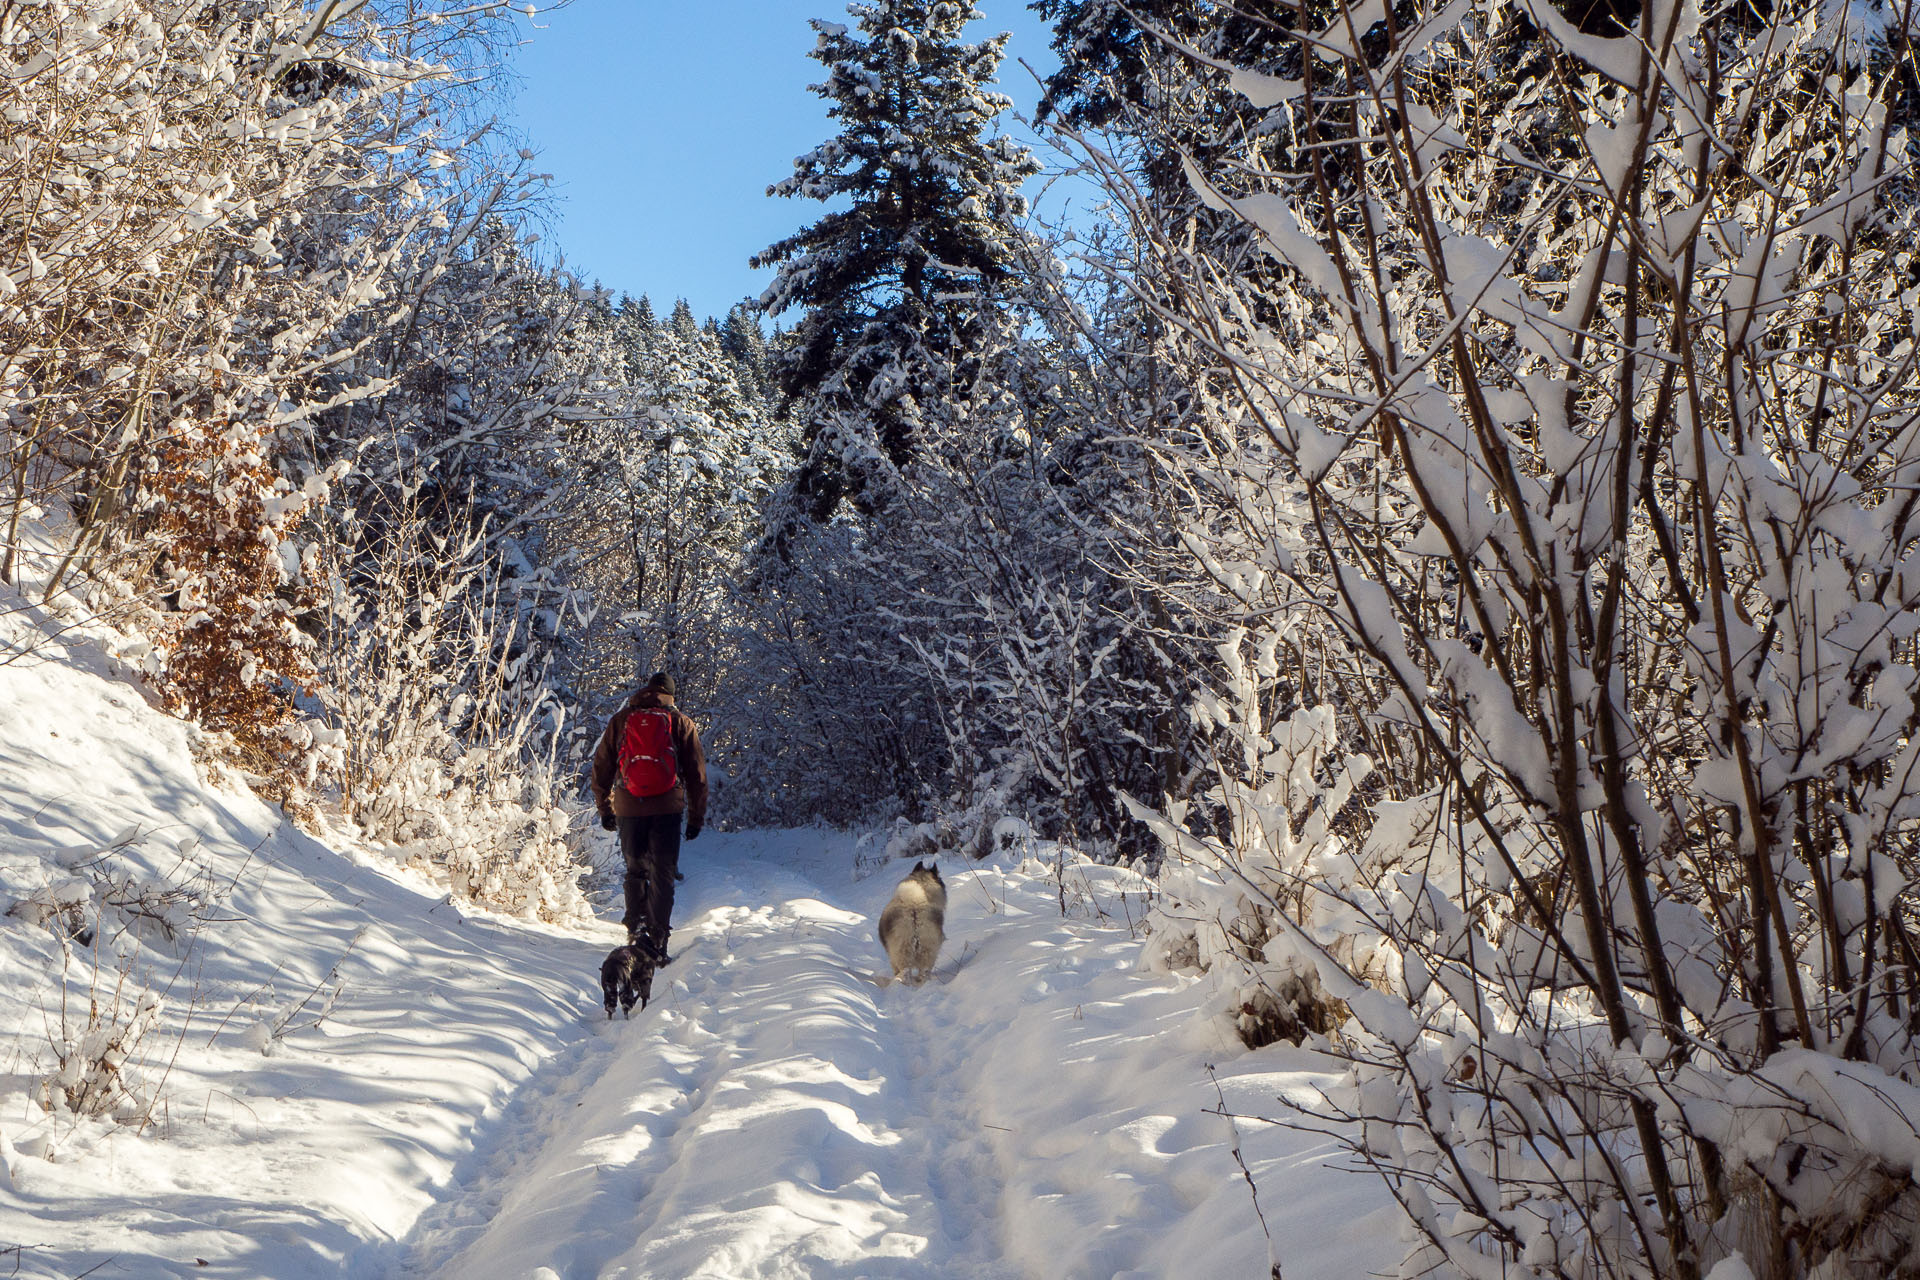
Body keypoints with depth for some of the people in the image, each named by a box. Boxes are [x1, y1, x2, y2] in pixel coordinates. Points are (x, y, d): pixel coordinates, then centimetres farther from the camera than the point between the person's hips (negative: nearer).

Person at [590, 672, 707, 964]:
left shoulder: (620, 719, 9)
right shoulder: (681, 722, 5)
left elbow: (602, 767, 11)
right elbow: (697, 774, 5)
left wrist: (604, 808, 19)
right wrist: (696, 817, 10)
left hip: (628, 808, 1)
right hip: (667, 807, -1)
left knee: (635, 869, 17)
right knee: (662, 874, 3)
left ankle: (636, 926, 6)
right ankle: (657, 939, -5)